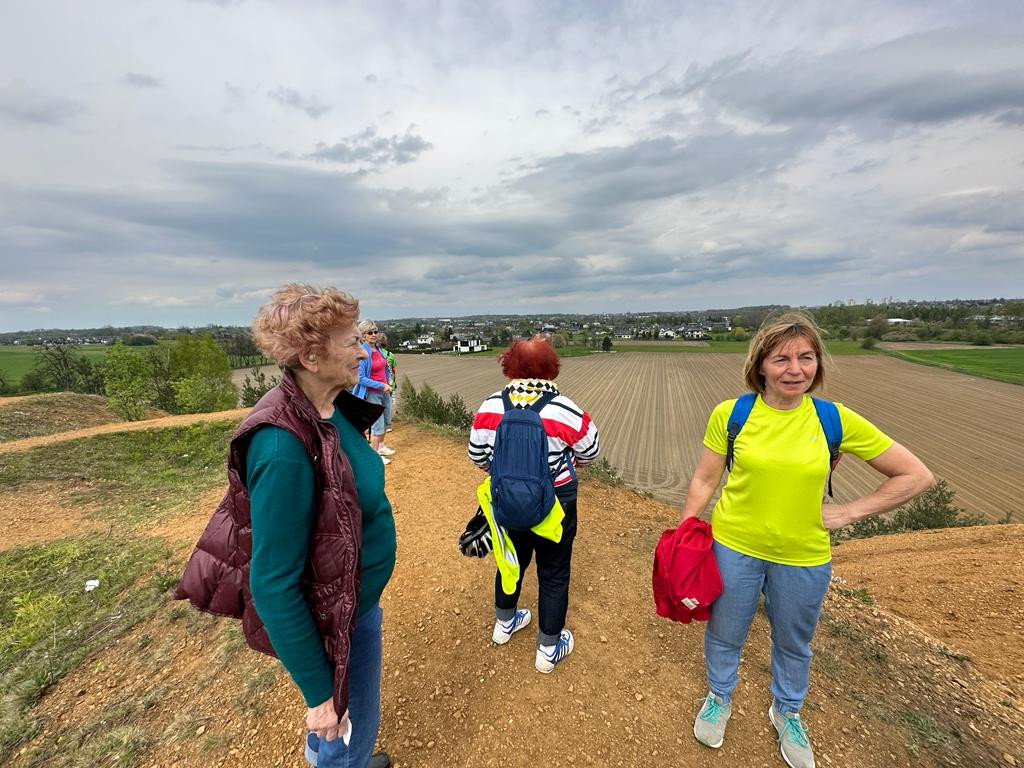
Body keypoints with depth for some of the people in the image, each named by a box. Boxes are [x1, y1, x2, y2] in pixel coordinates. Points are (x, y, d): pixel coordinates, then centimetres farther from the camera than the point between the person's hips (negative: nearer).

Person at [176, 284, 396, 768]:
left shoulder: (331, 411, -8)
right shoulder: (285, 447, -33)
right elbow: (274, 585, -26)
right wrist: (319, 693, -17)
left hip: (356, 597, 8)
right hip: (336, 619, -8)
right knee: (348, 728, 19)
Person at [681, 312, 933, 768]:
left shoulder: (837, 420, -11)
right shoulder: (729, 414, -13)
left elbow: (917, 476, -2)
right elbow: (704, 481, -6)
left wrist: (849, 512, -8)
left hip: (804, 559, 1)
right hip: (733, 549, -1)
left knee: (794, 645, 26)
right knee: (724, 636, 21)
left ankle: (786, 712, 56)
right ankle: (719, 699, 52)